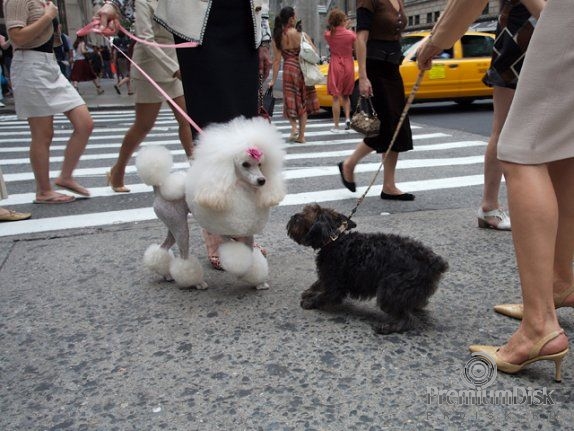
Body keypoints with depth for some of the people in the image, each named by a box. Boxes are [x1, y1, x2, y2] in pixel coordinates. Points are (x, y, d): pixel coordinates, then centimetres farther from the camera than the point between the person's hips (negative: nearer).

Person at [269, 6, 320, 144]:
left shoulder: (277, 37, -2)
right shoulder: (301, 35, -7)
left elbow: (277, 60, -4)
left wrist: (273, 80, 0)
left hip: (289, 70, 0)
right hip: (303, 70, 0)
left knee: (291, 101, 14)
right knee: (303, 102, 12)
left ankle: (294, 126, -11)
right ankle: (301, 135, 14)